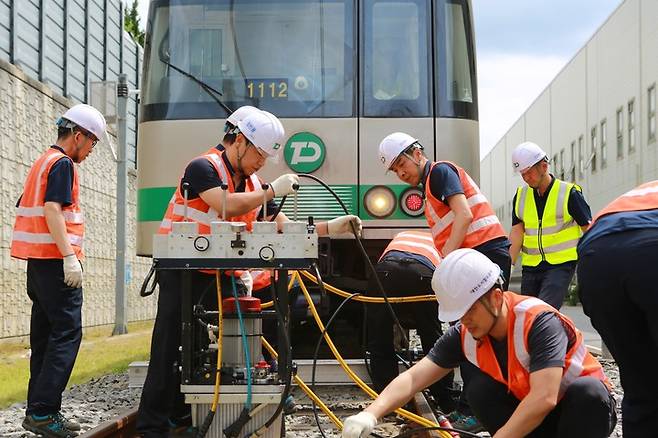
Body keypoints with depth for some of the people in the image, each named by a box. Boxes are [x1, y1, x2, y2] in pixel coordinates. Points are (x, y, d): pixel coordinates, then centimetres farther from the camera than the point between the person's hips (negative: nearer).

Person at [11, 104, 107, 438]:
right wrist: (69, 256, -23)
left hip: (38, 260, 10)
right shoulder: (62, 163, -8)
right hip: (55, 260, -10)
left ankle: (38, 411, 11)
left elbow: (24, 208, 24)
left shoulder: (42, 162, 21)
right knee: (67, 332, -10)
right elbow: (52, 209, -19)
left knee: (45, 335, 10)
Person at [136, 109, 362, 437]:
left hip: (220, 279, 8)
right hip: (183, 277, -8)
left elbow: (283, 226, 12)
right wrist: (272, 190, -20)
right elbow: (227, 205, -28)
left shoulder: (252, 186, 11)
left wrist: (329, 227, 2)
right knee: (170, 352, -7)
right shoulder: (202, 168, -12)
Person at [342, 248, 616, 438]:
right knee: (480, 391, -20)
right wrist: (370, 415, -34)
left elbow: (543, 399, -39)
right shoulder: (464, 335, -12)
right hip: (530, 415, 5)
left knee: (587, 391, -36)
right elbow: (414, 378, -17)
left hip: (585, 407, -5)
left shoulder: (539, 322, -30)